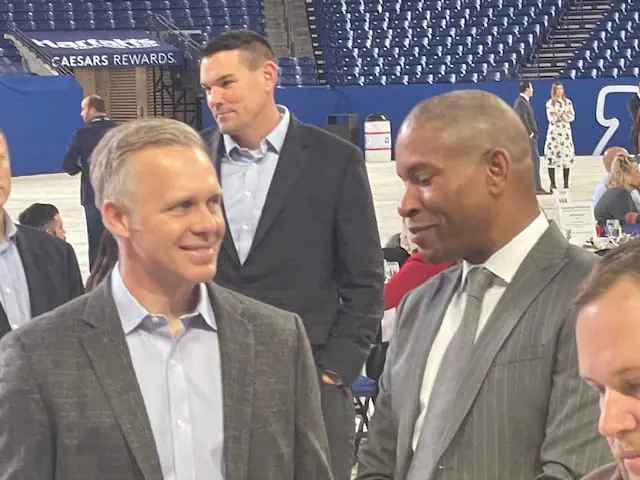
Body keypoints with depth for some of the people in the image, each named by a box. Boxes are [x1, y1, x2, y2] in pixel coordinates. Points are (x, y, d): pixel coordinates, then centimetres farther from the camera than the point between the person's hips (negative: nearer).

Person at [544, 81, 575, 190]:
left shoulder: (568, 102, 10)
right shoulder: (550, 103, 1)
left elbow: (572, 117, 1)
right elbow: (552, 118, -8)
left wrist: (559, 116, -11)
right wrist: (565, 115, -6)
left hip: (566, 131, 3)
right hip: (554, 131, -2)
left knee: (567, 156, -3)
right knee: (552, 157, -7)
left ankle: (566, 183, 1)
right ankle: (552, 183, -3)